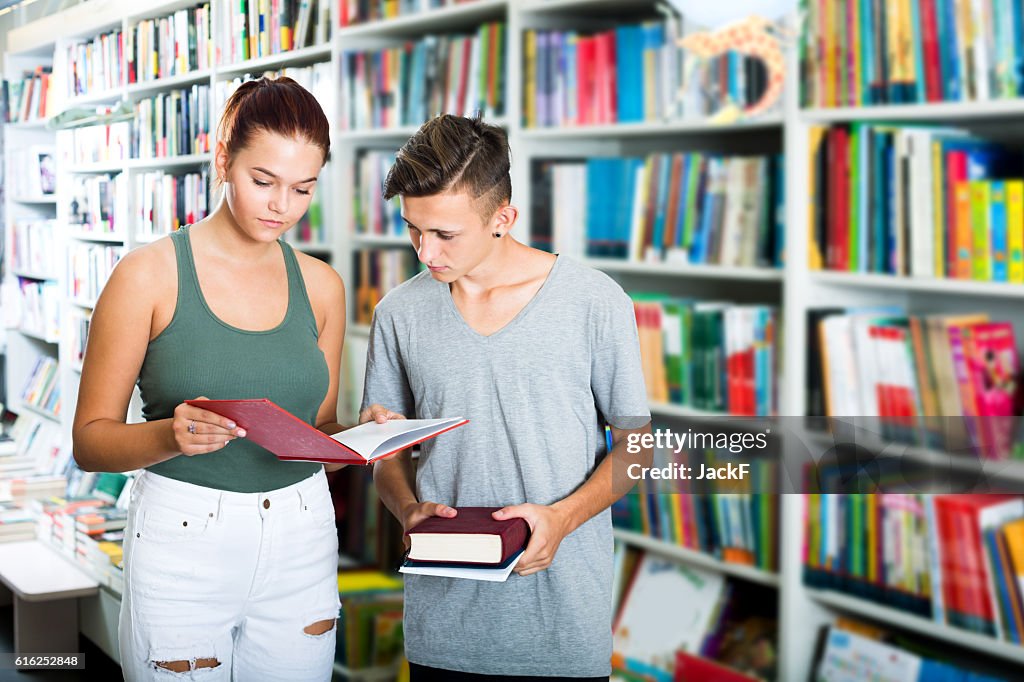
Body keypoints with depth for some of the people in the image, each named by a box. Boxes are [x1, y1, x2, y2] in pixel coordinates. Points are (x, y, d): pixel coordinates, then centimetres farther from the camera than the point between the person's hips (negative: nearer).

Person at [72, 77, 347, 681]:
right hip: (183, 546, -4)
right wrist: (170, 434, -26)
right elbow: (90, 439, -7)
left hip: (301, 544, 4)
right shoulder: (150, 275, -7)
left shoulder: (321, 286, 6)